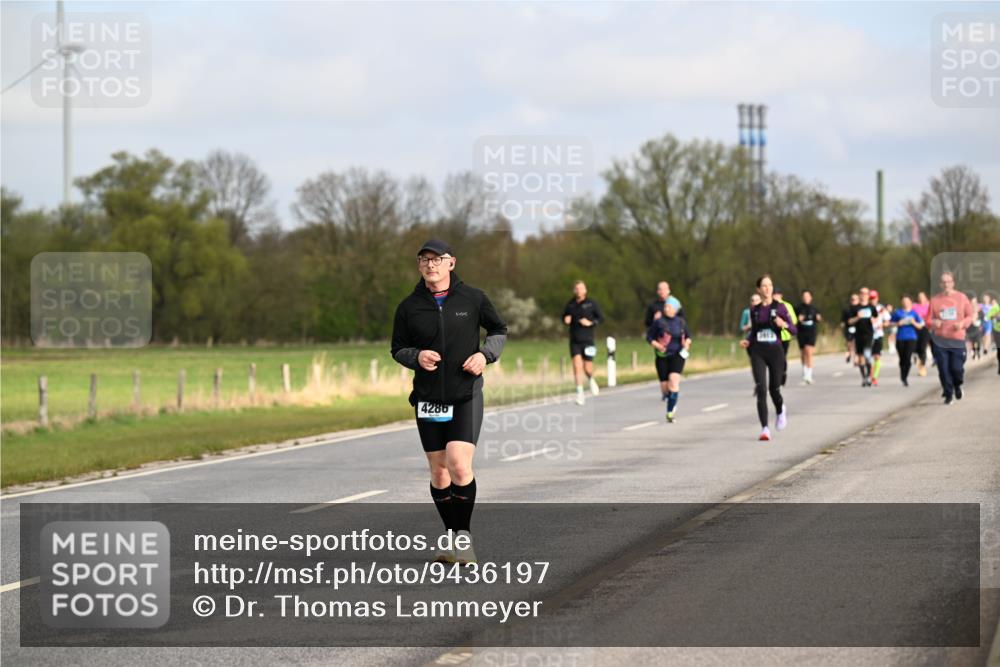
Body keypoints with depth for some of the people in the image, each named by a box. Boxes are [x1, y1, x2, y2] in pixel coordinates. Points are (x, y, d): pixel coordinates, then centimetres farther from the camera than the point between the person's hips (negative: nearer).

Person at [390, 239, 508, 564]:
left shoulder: (473, 299, -2)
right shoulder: (409, 307, 1)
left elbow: (499, 330, 12)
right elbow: (398, 349, 9)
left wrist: (485, 354, -7)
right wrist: (416, 356, -13)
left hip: (466, 394, -3)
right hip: (427, 398, 3)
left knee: (459, 465, -18)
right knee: (438, 471, 6)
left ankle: (464, 536, -3)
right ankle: (451, 536, 21)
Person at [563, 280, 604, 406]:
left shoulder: (591, 304, -2)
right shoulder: (570, 305, 5)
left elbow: (601, 318, 2)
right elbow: (564, 317, 18)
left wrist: (590, 323, -15)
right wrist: (566, 320, -5)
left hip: (588, 340, -1)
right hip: (575, 341, 1)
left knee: (587, 368, -1)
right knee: (577, 365, -12)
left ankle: (591, 380, 35)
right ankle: (579, 393, -6)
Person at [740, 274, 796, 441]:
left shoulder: (780, 307, 0)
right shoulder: (754, 310, 8)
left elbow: (793, 330, -2)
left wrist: (785, 325, -22)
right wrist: (747, 340, 2)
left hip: (775, 351, -1)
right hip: (758, 352, 1)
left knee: (774, 389, 7)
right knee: (761, 390, -12)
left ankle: (781, 410, 43)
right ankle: (765, 429, -12)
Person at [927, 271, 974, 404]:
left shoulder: (961, 298, 3)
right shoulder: (935, 300, 3)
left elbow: (969, 316, 10)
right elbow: (928, 319, 8)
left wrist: (963, 323, -10)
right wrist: (933, 323, -15)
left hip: (957, 340, 0)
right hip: (939, 340, 1)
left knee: (957, 368, -5)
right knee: (943, 369, -4)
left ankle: (957, 386, 28)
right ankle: (948, 395, 12)